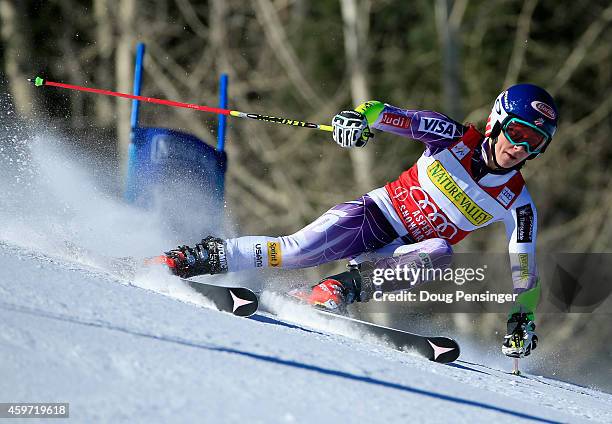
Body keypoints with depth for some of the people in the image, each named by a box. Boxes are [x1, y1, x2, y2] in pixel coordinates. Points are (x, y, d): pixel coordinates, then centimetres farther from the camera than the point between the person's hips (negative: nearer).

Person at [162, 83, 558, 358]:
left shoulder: (517, 203, -6)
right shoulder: (456, 137, -9)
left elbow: (524, 267, -1)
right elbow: (394, 116, -14)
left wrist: (522, 318, -12)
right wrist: (360, 116, -36)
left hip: (403, 254, 1)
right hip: (370, 217, -1)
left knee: (439, 252, -33)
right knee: (298, 250, -24)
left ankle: (344, 287, -33)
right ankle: (203, 257, -10)